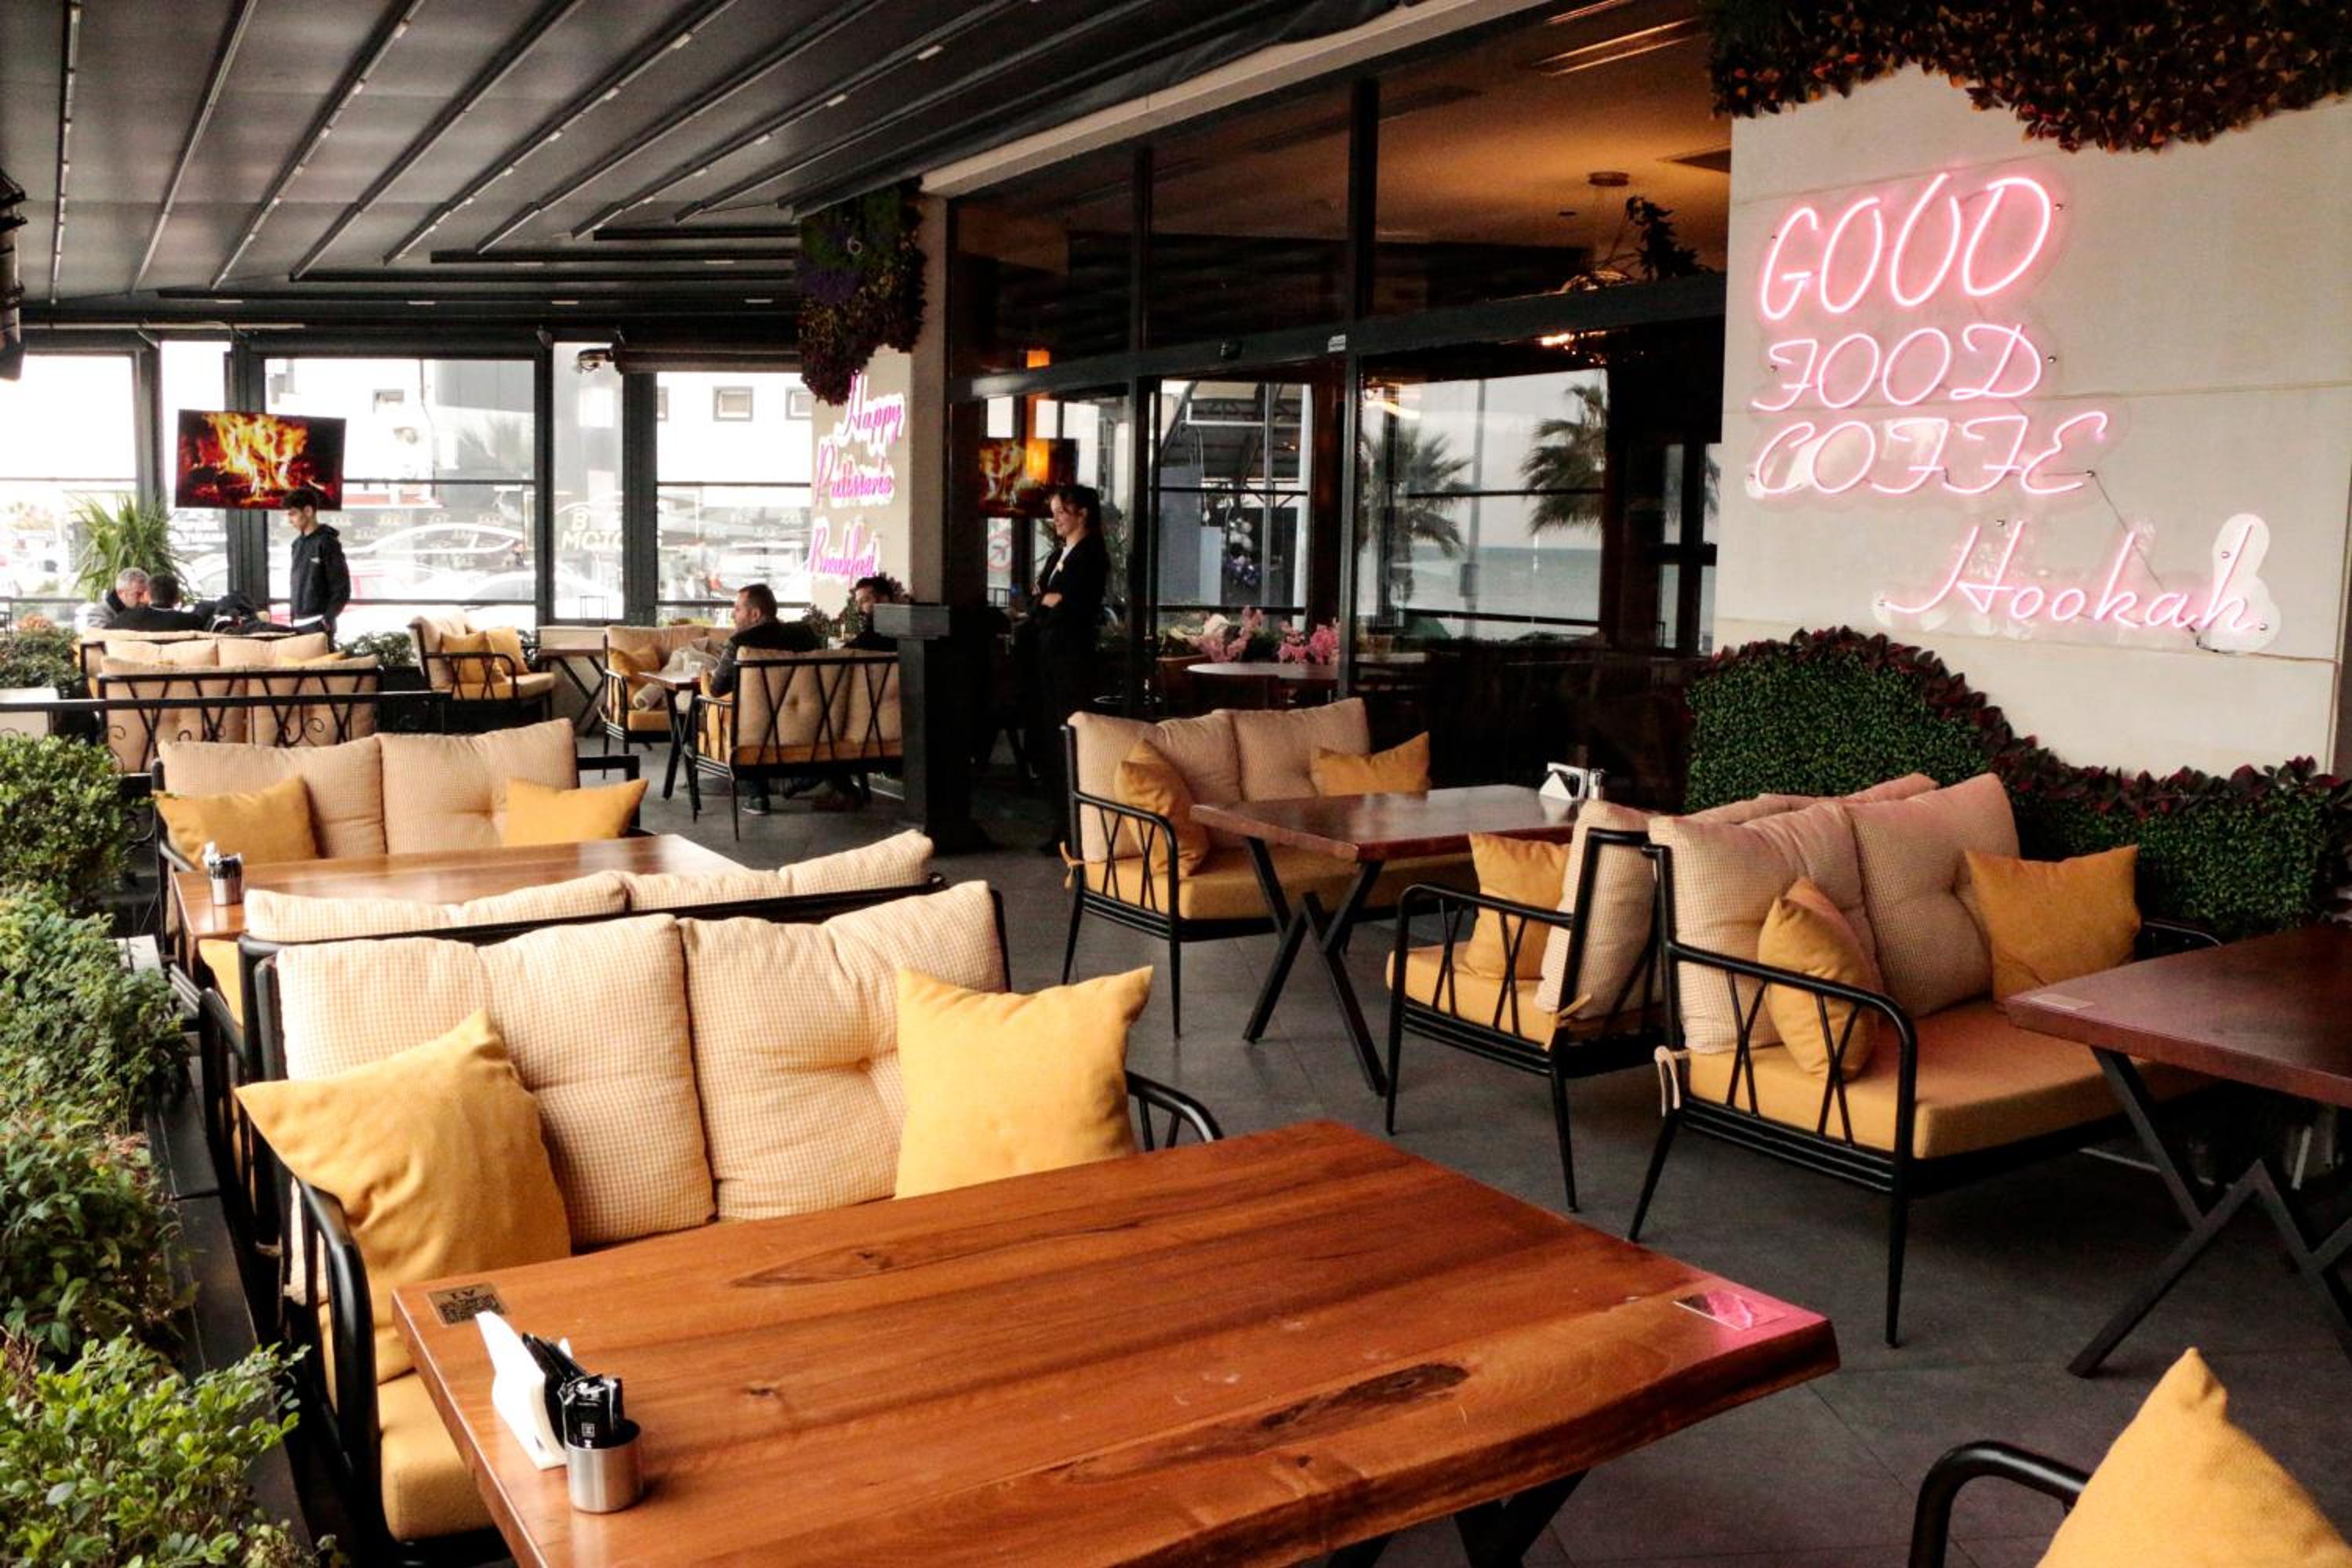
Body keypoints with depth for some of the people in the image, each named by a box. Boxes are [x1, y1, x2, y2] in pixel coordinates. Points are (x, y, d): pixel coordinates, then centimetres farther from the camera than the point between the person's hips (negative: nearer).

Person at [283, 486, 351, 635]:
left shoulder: (327, 542, -8)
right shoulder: (298, 543, 14)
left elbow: (342, 589, -11)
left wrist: (328, 619, -17)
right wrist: (293, 617, 14)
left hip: (318, 623, -7)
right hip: (298, 623, 7)